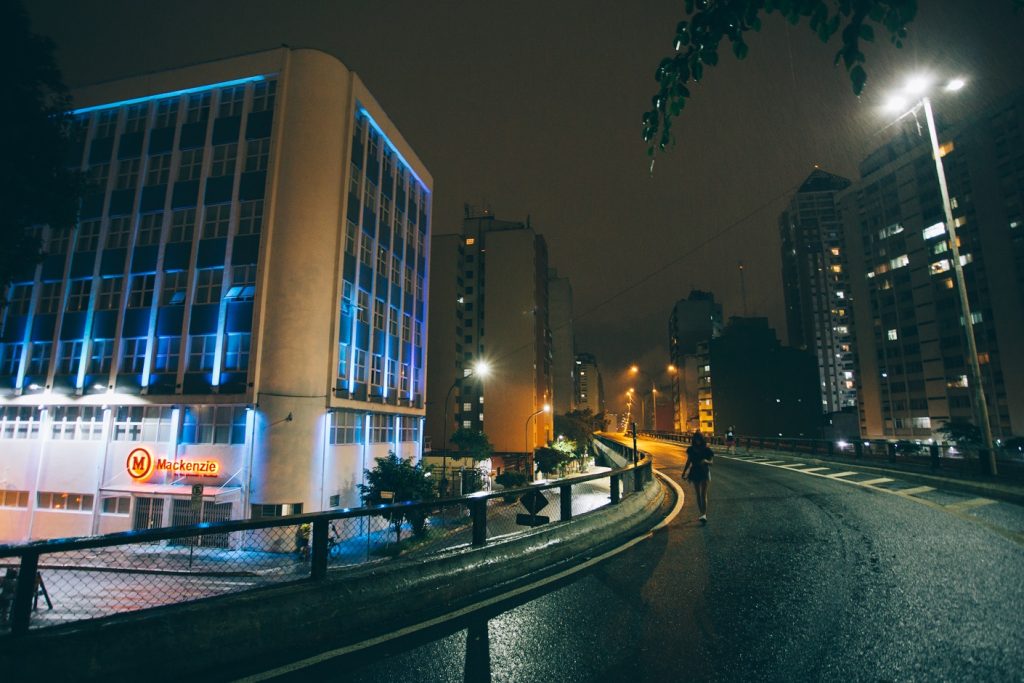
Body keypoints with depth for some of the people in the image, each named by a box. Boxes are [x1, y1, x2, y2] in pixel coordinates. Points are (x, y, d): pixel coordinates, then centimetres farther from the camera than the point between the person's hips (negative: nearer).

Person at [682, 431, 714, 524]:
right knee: (698, 494, 9)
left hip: (704, 473, -4)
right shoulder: (691, 449, 1)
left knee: (703, 494, -12)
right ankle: (702, 513, 18)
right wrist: (684, 472, 6)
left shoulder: (706, 450, -8)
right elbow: (688, 461, 11)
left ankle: (704, 514, -16)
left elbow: (711, 462, -6)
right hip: (694, 473, 4)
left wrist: (706, 461, -28)